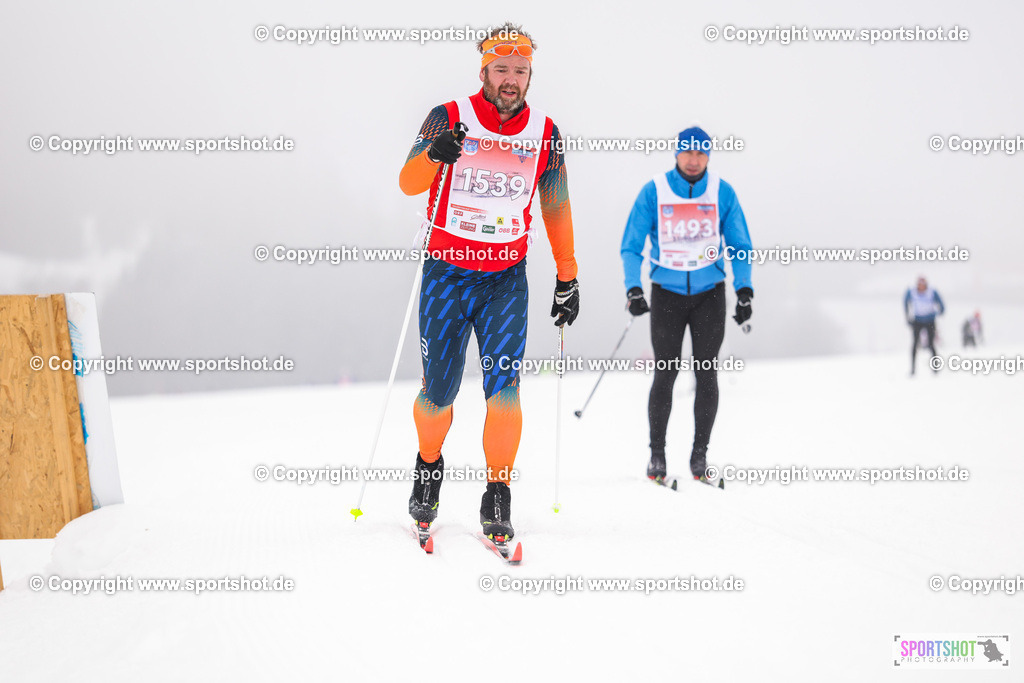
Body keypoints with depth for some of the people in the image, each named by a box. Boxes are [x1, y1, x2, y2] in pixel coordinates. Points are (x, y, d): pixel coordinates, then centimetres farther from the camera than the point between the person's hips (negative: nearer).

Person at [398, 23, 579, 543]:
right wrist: (434, 154, -31)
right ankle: (429, 467, 32)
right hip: (447, 271, -1)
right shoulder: (449, 118, -3)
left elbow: (556, 207, 12)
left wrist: (567, 277, 12)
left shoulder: (544, 133, 3)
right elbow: (408, 184, -10)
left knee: (503, 387, -13)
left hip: (507, 278, 1)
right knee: (439, 391, 2)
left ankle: (497, 498, -1)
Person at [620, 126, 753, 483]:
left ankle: (700, 454, 7)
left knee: (706, 373, -2)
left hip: (710, 292, 1)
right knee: (665, 374, -4)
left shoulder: (722, 192, -2)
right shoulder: (653, 192, -5)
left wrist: (744, 289, -7)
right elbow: (631, 246, -2)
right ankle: (656, 454, 8)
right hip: (667, 291, -1)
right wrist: (633, 288, -16)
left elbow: (740, 246, 5)